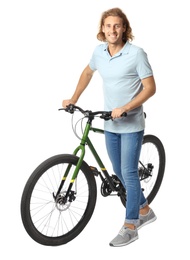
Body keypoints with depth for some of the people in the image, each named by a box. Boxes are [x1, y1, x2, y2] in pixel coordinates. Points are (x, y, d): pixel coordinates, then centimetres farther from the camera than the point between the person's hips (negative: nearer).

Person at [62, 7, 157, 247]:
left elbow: (150, 88, -15)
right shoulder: (99, 51, 1)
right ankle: (145, 211, 35)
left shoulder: (136, 54, -16)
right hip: (110, 124, 6)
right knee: (119, 172, 14)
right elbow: (88, 72, 19)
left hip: (131, 124, -6)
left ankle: (129, 227, 11)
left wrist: (125, 108, -24)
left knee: (128, 174, -2)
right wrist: (74, 99, 15)